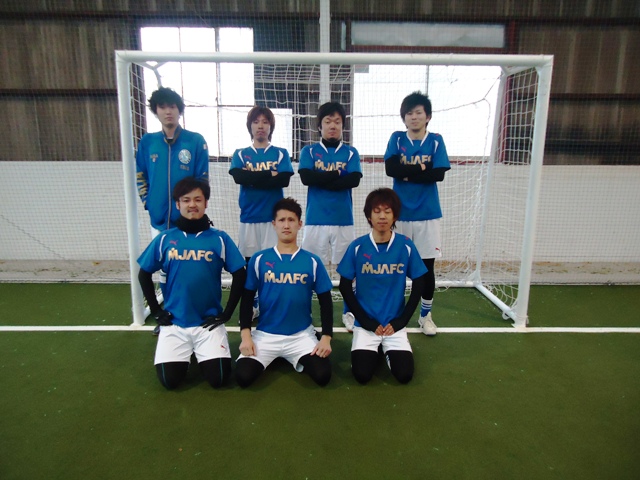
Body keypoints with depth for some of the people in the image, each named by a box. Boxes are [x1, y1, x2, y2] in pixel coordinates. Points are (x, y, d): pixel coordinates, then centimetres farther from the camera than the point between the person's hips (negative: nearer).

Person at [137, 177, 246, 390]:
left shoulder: (219, 239, -5)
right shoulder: (165, 239, -1)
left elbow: (240, 275, -1)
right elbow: (144, 274, 9)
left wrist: (227, 313, -4)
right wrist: (156, 310, 3)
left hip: (209, 322, -1)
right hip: (174, 322, 1)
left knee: (218, 378, -9)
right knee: (169, 380, -7)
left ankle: (203, 354, 24)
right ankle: (186, 354, 26)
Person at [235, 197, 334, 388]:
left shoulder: (312, 261, -2)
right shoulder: (259, 259, -2)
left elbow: (325, 302, 2)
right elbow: (247, 300, 2)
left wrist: (326, 337, -7)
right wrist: (245, 335, -7)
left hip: (301, 335, 0)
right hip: (265, 334, 1)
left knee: (322, 375, -19)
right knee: (243, 377, -18)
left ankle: (298, 359, 15)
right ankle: (274, 358, 15)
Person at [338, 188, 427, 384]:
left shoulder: (406, 246, -6)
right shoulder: (357, 247, -9)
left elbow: (418, 286, 1)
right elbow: (345, 287, -4)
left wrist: (401, 321, -6)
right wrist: (366, 321, -9)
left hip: (395, 323, 1)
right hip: (365, 323, 0)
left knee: (404, 375, -10)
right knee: (362, 375, -12)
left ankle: (388, 350, 22)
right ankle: (375, 350, 20)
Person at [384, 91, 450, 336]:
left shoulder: (436, 141, 3)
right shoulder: (396, 138, 4)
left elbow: (438, 174, -11)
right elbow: (390, 168, -13)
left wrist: (407, 172, -12)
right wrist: (421, 168, -12)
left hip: (427, 214, 0)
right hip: (400, 213, 0)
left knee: (427, 265, 7)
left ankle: (425, 314, 23)